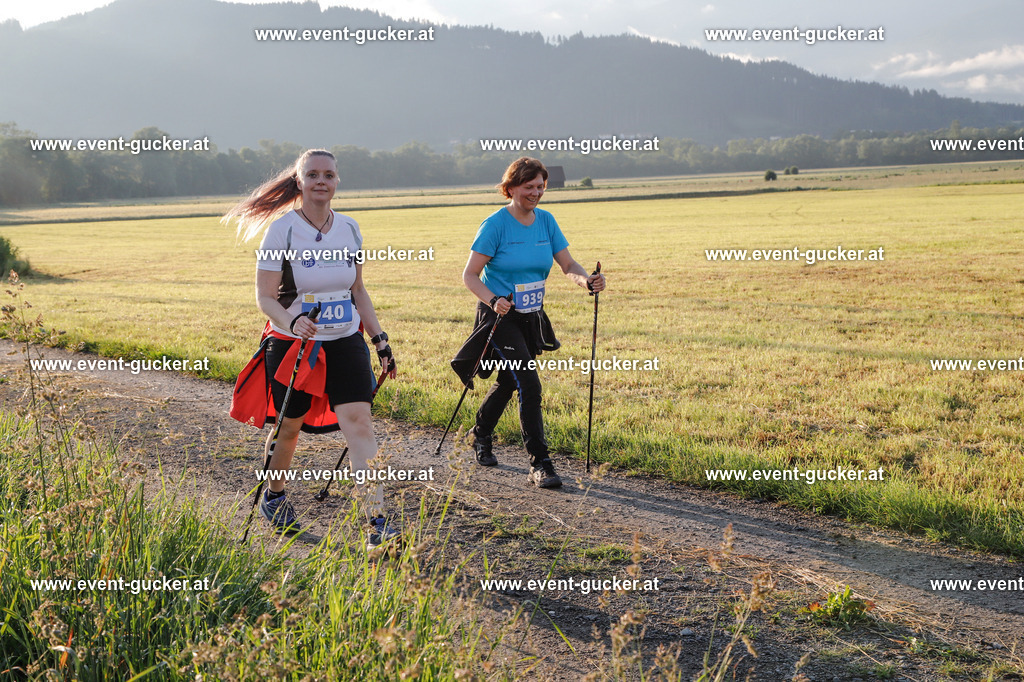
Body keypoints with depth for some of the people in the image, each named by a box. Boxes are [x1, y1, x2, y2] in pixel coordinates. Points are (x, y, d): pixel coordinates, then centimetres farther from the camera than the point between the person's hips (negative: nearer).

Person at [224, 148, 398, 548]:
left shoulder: (349, 229, 6)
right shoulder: (282, 229, -8)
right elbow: (265, 297, -9)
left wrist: (380, 340, 10)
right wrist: (292, 322, -29)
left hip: (345, 341, 3)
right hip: (292, 344, -3)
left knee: (359, 423, -11)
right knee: (289, 426, 12)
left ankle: (377, 522, -14)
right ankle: (273, 498, 40)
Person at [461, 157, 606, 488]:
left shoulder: (546, 221, 3)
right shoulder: (495, 224, -14)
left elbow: (568, 265, 2)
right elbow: (470, 276, -14)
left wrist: (587, 281, -19)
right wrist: (493, 300, -31)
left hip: (532, 318, 6)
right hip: (501, 317, -6)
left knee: (508, 381, 20)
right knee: (529, 385, -16)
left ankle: (481, 436, 45)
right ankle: (540, 464, -11)